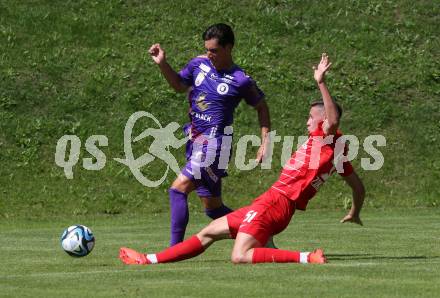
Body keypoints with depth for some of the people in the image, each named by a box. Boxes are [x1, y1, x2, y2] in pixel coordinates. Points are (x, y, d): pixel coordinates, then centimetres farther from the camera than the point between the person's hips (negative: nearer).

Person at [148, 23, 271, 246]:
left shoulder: (241, 80, -8)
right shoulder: (199, 63, 6)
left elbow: (261, 107, 5)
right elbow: (179, 85, 22)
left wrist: (265, 142, 0)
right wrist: (162, 64, 6)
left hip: (214, 142, -7)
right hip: (195, 141, 7)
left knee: (177, 190, -18)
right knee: (213, 207, 12)